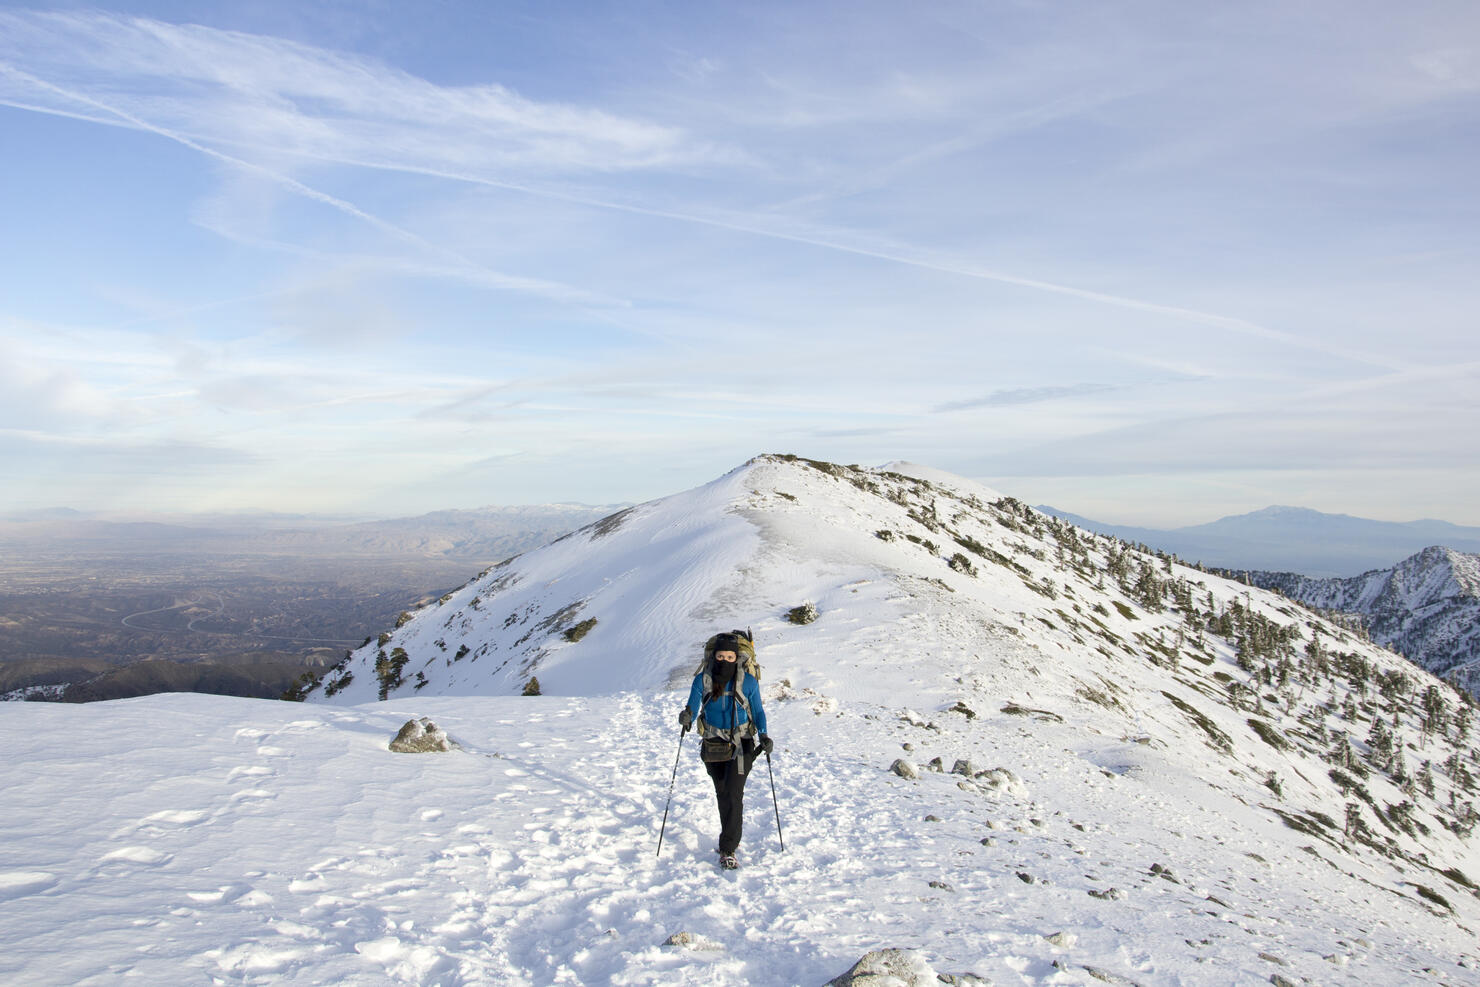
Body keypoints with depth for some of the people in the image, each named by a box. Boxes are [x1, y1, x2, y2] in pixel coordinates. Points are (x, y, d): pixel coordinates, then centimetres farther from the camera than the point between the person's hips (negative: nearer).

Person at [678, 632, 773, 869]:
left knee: (733, 794, -14)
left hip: (741, 744, -2)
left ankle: (727, 850, -8)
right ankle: (732, 838, 36)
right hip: (713, 744, 3)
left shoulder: (748, 682, -9)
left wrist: (763, 736, -14)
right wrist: (686, 717, -32)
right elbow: (692, 709, -8)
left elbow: (758, 712, 2)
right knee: (722, 794, 16)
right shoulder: (702, 680, -7)